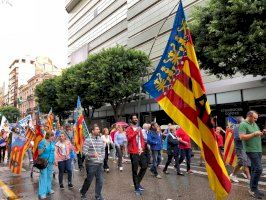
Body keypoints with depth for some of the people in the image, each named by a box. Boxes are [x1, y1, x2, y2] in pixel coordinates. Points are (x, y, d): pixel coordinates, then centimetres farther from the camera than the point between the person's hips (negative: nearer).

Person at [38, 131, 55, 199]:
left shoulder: (52, 142, 5)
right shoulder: (42, 142, -14)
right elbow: (39, 153, -12)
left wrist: (54, 160, 17)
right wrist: (43, 148, -29)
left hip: (50, 162, 6)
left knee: (49, 176, 16)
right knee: (43, 177, -3)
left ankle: (48, 189, 29)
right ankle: (42, 193, 5)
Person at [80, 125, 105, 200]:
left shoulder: (101, 139, 6)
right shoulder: (88, 140, -13)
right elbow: (84, 151, -17)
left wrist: (102, 158, 6)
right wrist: (92, 155, -30)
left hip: (100, 163, 5)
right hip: (91, 163, -5)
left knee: (100, 180, 8)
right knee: (89, 180, 10)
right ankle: (82, 192, 36)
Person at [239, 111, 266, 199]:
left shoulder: (254, 124, 16)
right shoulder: (243, 124, -12)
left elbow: (257, 135, 22)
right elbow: (242, 137, -20)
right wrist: (254, 134, -21)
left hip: (259, 150, 8)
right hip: (251, 150, -8)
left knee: (254, 169, 12)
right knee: (258, 169, -11)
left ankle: (252, 188, 22)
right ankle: (253, 189, 2)